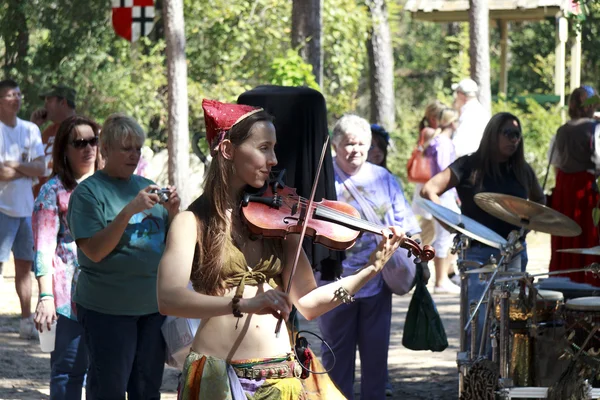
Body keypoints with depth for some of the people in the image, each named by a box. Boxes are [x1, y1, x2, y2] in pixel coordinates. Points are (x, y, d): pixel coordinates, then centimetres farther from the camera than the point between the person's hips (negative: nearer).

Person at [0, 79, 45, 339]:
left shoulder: (30, 130, 12)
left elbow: (40, 169, 3)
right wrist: (25, 170, -9)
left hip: (26, 207, 6)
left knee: (24, 264, 10)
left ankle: (27, 320, 16)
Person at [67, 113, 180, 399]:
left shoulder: (147, 187, 11)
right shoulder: (88, 191, -6)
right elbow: (95, 251, -16)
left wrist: (172, 212, -6)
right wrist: (130, 210, -23)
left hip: (154, 305, 6)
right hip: (108, 309, -5)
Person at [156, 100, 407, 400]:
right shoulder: (194, 222, -4)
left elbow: (307, 304, 1)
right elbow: (168, 298, -20)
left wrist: (371, 269, -10)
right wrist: (242, 304, -32)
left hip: (280, 375, 3)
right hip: (217, 376, -3)